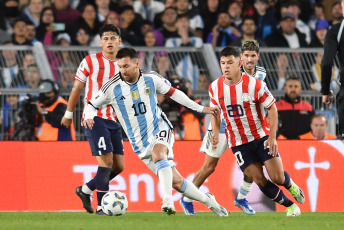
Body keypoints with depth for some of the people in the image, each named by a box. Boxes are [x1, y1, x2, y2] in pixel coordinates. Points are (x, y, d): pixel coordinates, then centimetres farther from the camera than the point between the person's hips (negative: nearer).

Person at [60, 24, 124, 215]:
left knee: (119, 166, 3)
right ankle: (101, 206, -8)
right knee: (106, 162, -15)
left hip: (113, 121, 6)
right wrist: (68, 114, 7)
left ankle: (85, 190, 22)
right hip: (94, 118, -6)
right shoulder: (91, 61, -3)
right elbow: (77, 88, 4)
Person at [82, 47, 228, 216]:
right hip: (141, 143, 1)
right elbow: (92, 105, 4)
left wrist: (200, 108, 14)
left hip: (160, 129, -1)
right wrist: (89, 118, -20)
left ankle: (168, 201, -43)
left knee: (157, 153, -37)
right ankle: (208, 201, 19)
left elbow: (172, 93, 11)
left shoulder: (151, 79, -4)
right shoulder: (112, 88, -8)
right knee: (175, 182, -3)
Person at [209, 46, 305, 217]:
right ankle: (289, 206, 16)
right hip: (238, 143, 2)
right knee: (259, 180, -4)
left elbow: (272, 108, -8)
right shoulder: (215, 88, -6)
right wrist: (216, 133, -4)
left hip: (261, 137, -2)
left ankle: (290, 185, 31)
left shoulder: (254, 84, -16)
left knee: (277, 178, -7)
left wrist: (272, 136, -15)